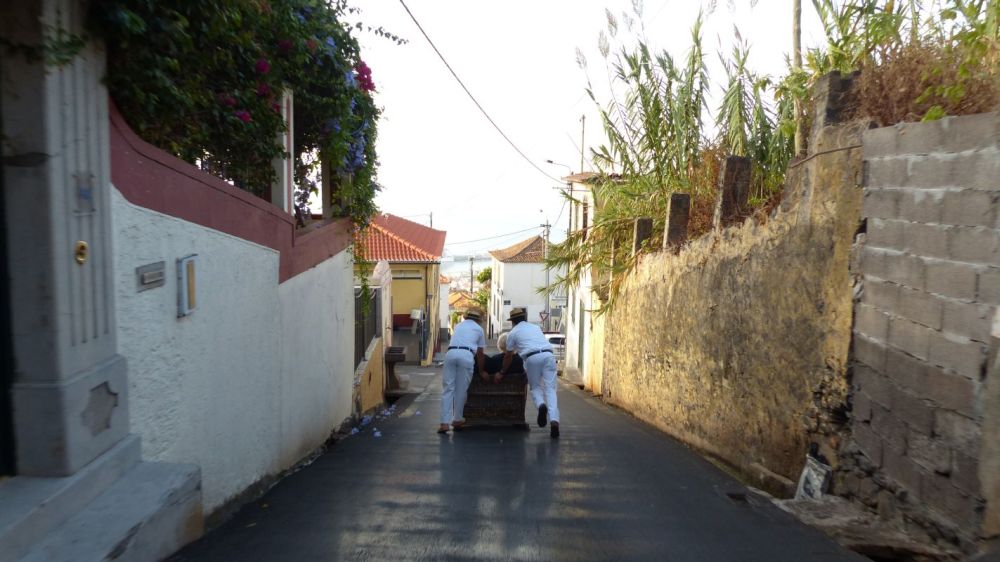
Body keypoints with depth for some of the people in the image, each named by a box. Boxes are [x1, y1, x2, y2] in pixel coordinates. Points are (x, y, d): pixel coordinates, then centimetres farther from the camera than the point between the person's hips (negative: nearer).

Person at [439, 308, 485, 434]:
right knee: (461, 390, 8)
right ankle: (457, 420, 17)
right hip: (467, 355, -2)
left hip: (451, 353, 3)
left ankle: (444, 422, -3)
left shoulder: (458, 326, 32)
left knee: (448, 389, 3)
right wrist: (481, 370, 36)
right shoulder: (479, 329, 22)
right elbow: (479, 353, 23)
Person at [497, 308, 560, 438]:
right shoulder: (535, 327, 29)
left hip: (533, 358, -3)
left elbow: (508, 356, 21)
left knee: (535, 387, 15)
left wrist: (502, 372, 35)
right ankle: (554, 421, -16)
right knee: (550, 389, 1)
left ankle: (541, 405, -18)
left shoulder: (513, 333, 17)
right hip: (548, 355, 3)